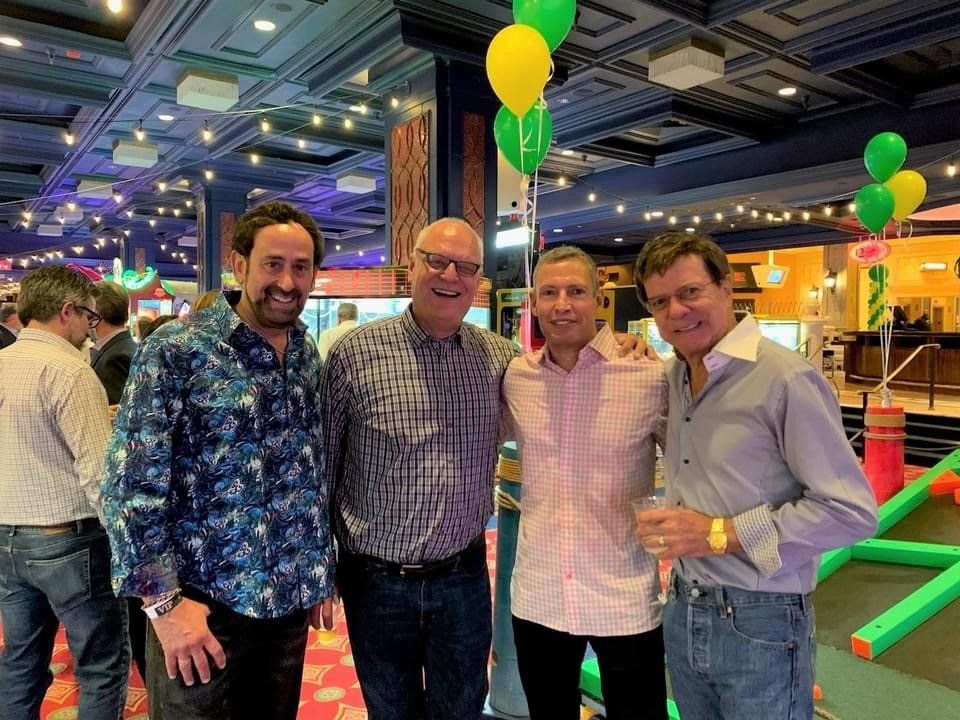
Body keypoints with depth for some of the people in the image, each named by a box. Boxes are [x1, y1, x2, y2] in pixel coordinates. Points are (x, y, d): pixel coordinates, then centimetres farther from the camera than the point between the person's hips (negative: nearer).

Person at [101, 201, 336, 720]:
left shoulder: (308, 356, 5)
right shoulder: (176, 350, -13)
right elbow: (130, 480, -15)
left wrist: (322, 571, 12)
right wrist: (163, 601, -16)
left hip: (290, 600, 6)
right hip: (202, 601, -5)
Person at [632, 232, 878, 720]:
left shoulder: (785, 378, -18)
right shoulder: (671, 376, 3)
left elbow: (853, 512, -18)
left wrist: (721, 534, -20)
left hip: (759, 624, -6)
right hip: (682, 612, 6)